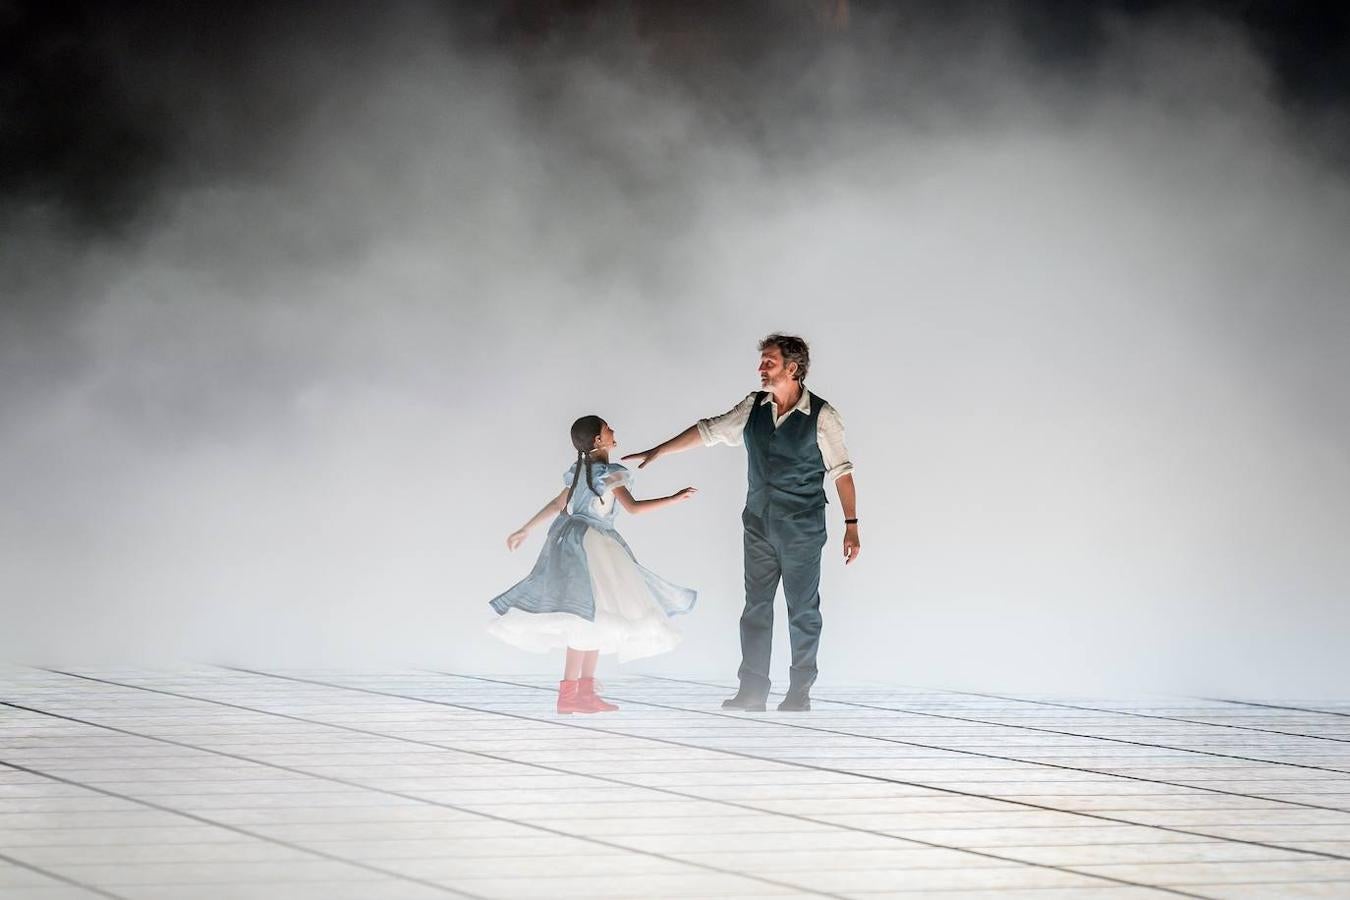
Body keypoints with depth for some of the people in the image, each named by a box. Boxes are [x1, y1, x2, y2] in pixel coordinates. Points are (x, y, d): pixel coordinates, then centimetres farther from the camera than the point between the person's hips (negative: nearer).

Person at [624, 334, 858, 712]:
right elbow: (709, 430, 8)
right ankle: (751, 691, 12)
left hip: (802, 530, -5)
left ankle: (800, 693, 13)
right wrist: (657, 452, 6)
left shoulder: (821, 417, -12)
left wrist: (851, 525, -11)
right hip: (759, 525, 5)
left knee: (803, 612, 3)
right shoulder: (753, 407, 2)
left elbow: (841, 471, -9)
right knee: (756, 607, 7)